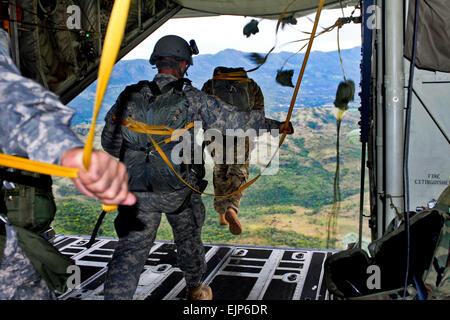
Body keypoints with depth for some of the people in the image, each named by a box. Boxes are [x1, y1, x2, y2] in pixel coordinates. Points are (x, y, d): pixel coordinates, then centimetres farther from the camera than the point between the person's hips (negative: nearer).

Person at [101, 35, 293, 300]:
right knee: (189, 240, 22)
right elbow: (237, 120, -6)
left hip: (137, 191, 1)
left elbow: (109, 142, 6)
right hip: (179, 191, -1)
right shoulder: (193, 100, -12)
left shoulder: (129, 97, -2)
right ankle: (195, 290, 45)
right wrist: (274, 124, 8)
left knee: (131, 250, 8)